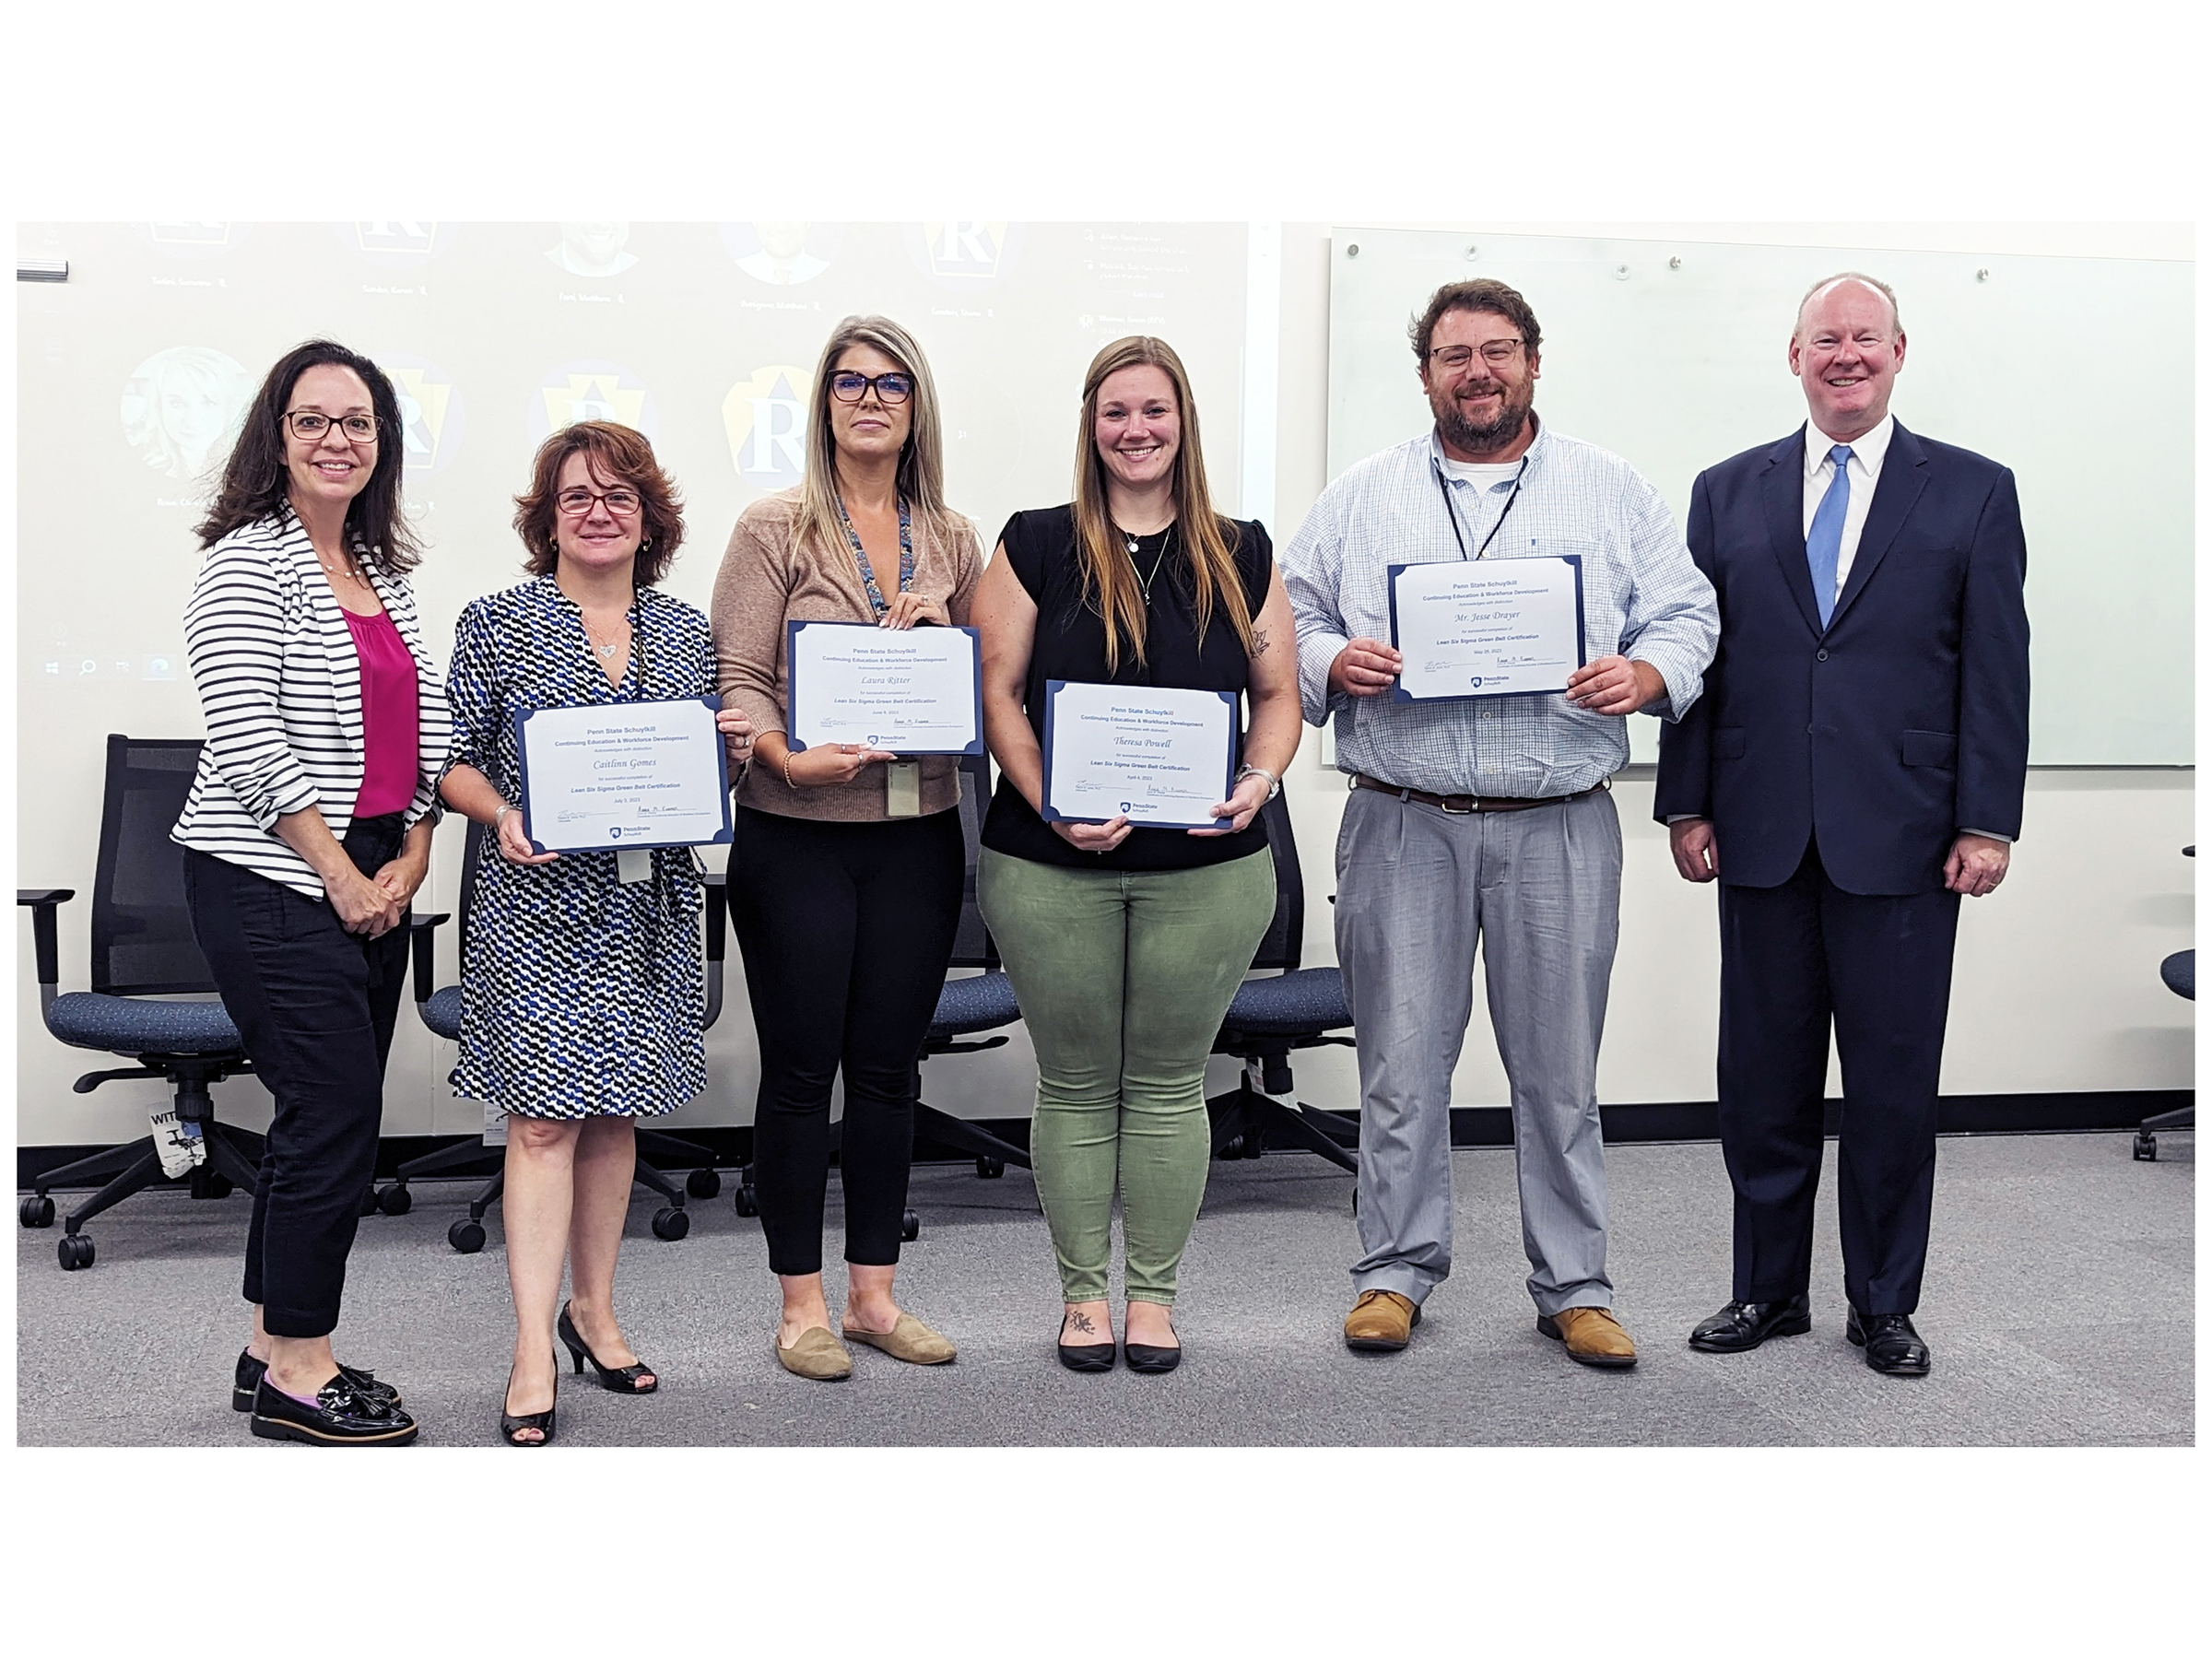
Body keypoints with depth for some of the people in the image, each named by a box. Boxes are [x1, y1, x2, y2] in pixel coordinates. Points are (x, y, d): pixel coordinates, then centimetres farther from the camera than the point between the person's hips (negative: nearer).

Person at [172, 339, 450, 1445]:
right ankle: (296, 1374, 5)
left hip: (372, 885, 8)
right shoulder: (248, 563, -9)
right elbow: (248, 741, -16)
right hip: (272, 883, -8)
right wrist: (341, 875, -14)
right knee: (337, 1115, -8)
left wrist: (409, 862, 2)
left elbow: (425, 730, 15)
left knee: (326, 1117, 12)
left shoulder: (386, 571, 15)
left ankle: (275, 1348, 24)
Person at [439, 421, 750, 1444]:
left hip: (647, 906, 4)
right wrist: (504, 815, -18)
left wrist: (731, 748, -3)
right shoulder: (499, 623, 0)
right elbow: (453, 761, 0)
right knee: (544, 1118, -7)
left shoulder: (686, 631, 11)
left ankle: (593, 1309, 25)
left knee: (614, 1111, 11)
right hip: (541, 902, -4)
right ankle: (534, 1349, -3)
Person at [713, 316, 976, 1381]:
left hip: (920, 832, 4)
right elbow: (737, 676, -6)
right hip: (798, 832, -4)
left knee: (888, 1066, 10)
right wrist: (789, 757, -23)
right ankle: (801, 1304, 14)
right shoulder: (774, 528, 0)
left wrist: (943, 624, -4)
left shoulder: (951, 539, 11)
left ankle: (873, 1293, 22)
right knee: (800, 1068, 2)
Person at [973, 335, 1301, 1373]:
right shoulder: (1036, 545, 2)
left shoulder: (1241, 555, 8)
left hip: (1206, 869, 1)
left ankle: (1153, 1292, 23)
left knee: (1169, 1084, 9)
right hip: (1052, 869, -1)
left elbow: (1278, 693, 10)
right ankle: (1081, 1293, 23)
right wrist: (1050, 807, -15)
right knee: (1076, 1084, 9)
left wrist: (1260, 780, -10)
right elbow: (997, 693, -1)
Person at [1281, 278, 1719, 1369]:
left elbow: (1684, 616, 8)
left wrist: (1645, 676, -12)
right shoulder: (1360, 498, 10)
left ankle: (1574, 1288, 18)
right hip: (1401, 825, 0)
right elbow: (1288, 621, 10)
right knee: (1401, 1062, 4)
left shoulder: (1613, 492, 10)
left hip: (1559, 827, 0)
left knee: (1560, 1071, 6)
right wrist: (1333, 662, -11)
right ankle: (1395, 1272, 18)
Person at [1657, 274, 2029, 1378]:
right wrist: (1686, 805, 2)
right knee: (1762, 1081, 9)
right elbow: (1697, 657, 8)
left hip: (1901, 840, -1)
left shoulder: (1973, 492, 5)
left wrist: (1988, 824, -5)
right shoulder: (1726, 493, 10)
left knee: (1894, 1087, 6)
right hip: (1763, 837, 2)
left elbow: (1996, 670, 1)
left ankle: (1884, 1304, 21)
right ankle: (1769, 1290, 23)